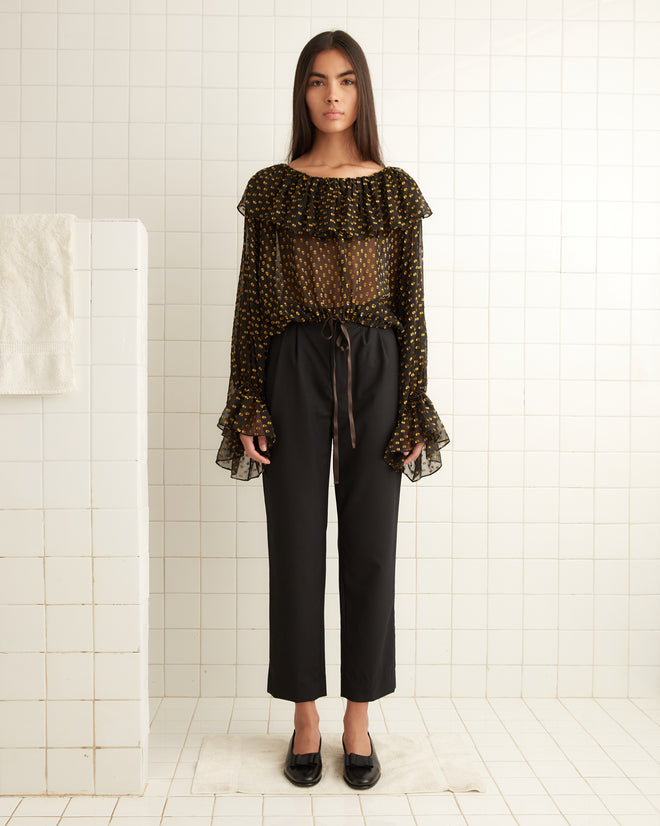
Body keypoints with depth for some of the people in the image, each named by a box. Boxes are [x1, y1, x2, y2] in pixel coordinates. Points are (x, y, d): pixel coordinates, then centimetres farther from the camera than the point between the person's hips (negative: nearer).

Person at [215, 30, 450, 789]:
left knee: (370, 546, 4)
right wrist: (245, 406, -3)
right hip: (294, 368, 0)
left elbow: (411, 304, 5)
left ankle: (358, 721, 21)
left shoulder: (397, 190, 8)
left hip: (376, 369, 1)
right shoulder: (270, 187, 7)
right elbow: (251, 301, 4)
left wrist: (415, 410, -1)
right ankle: (305, 720, 20)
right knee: (296, 546, 3)